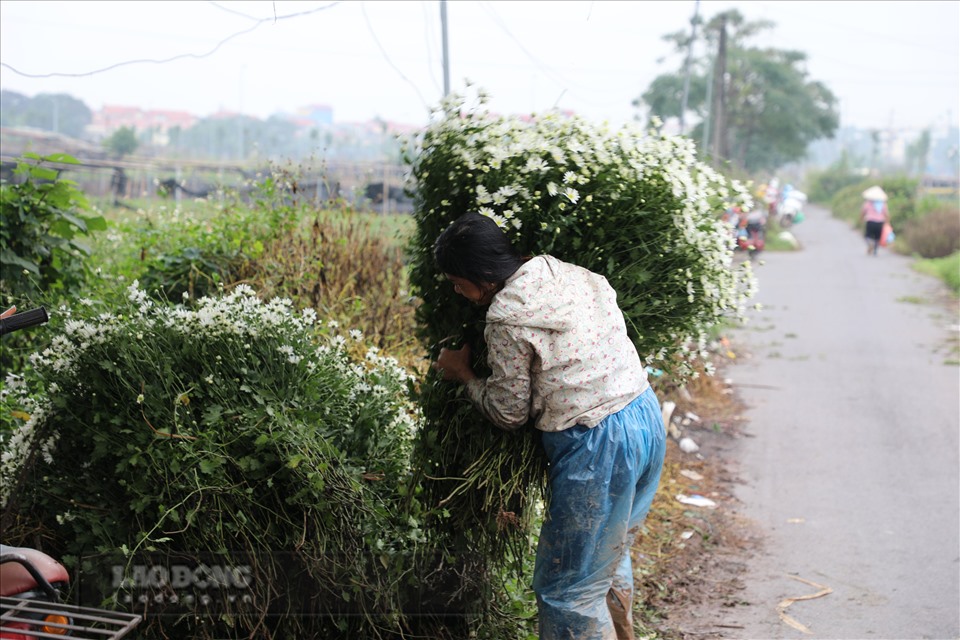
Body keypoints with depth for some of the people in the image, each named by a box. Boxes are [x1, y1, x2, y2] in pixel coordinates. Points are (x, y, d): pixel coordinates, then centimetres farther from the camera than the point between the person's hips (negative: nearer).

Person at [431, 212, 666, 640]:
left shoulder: (506, 320, -14)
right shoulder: (567, 272, 6)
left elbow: (509, 414, -5)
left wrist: (463, 373, 12)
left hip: (597, 447, -9)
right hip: (647, 416, 9)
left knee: (568, 589, 6)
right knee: (611, 556, 29)